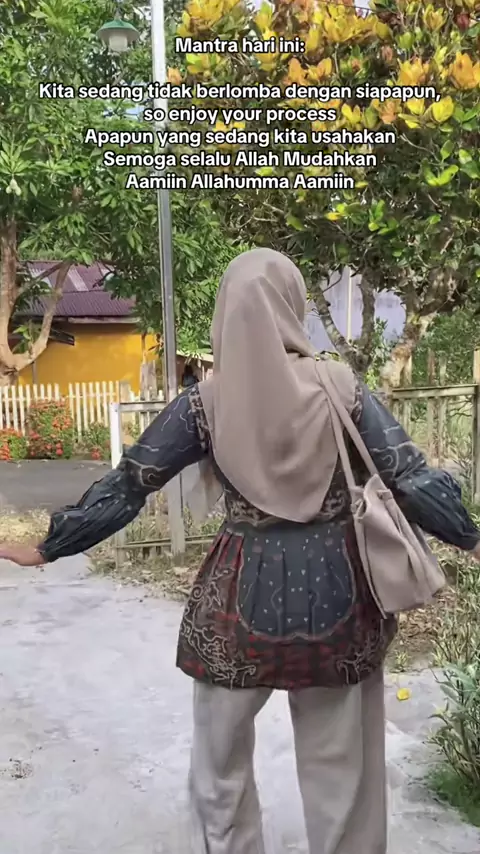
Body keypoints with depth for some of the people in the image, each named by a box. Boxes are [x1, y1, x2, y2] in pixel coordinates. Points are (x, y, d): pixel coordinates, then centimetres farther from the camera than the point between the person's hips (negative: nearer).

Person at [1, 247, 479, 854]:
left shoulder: (205, 403, -6)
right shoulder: (342, 388, -6)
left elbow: (124, 488, -2)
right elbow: (412, 478, -4)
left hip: (242, 593, 0)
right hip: (334, 587, 1)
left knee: (220, 759, 21)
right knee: (338, 760, 18)